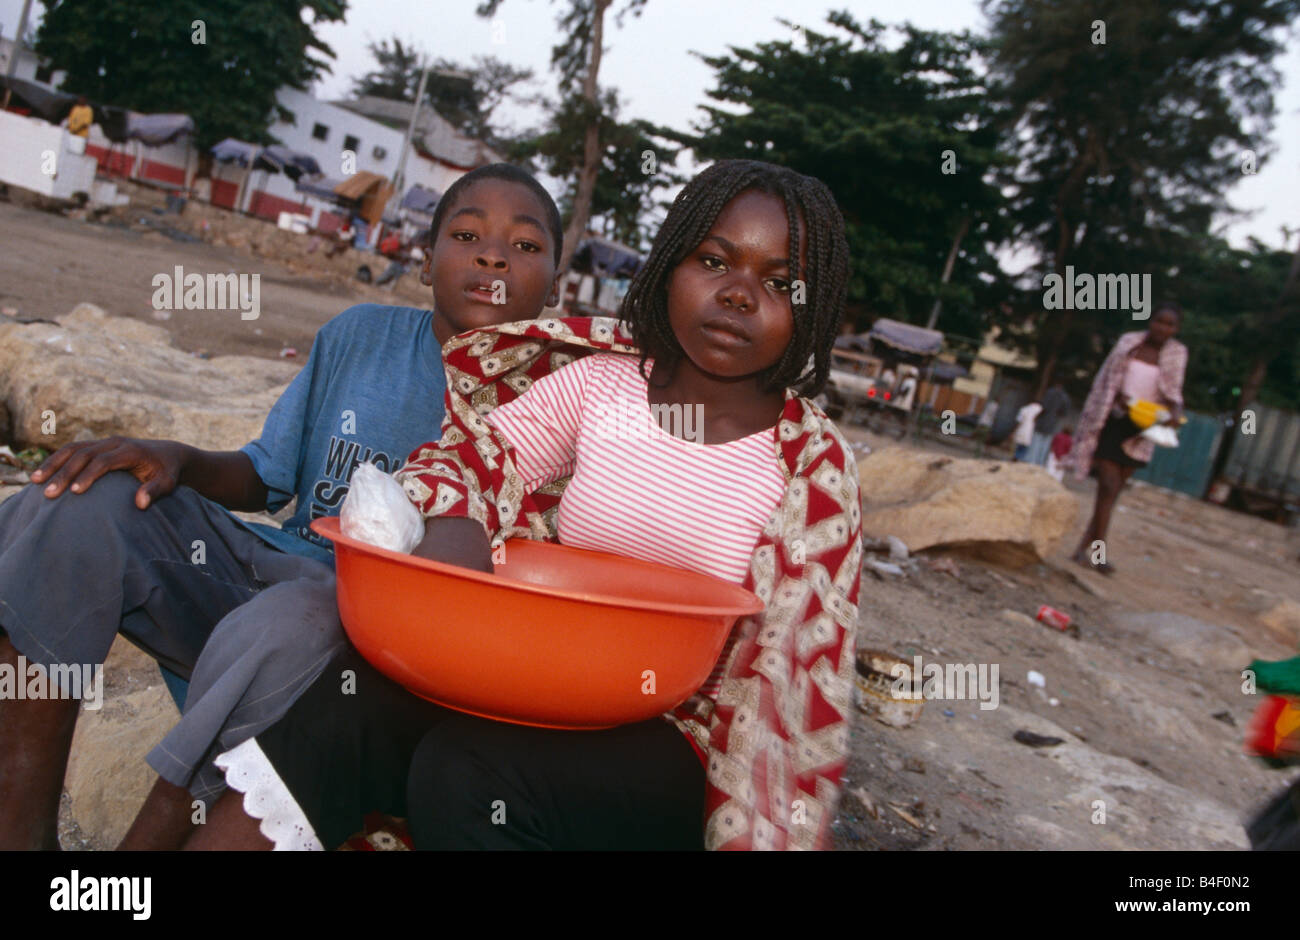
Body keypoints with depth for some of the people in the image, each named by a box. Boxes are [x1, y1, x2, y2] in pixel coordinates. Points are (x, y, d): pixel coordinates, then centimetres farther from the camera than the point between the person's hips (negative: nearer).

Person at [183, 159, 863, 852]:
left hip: (675, 739, -2)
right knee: (356, 704, -25)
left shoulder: (813, 466, -5)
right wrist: (454, 530, -21)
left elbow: (791, 660, -3)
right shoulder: (600, 380, 4)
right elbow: (475, 453, 2)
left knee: (465, 772, -31)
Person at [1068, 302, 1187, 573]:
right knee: (1108, 487, -10)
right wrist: (1120, 398, -14)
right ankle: (1099, 552, -6)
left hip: (1141, 430, 2)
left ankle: (1085, 547, 14)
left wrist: (1175, 412, -16)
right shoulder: (1129, 342, 1)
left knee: (1113, 490, 6)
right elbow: (1106, 380, 5)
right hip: (1113, 421, -2)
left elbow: (1172, 392, 5)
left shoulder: (1177, 353, 3)